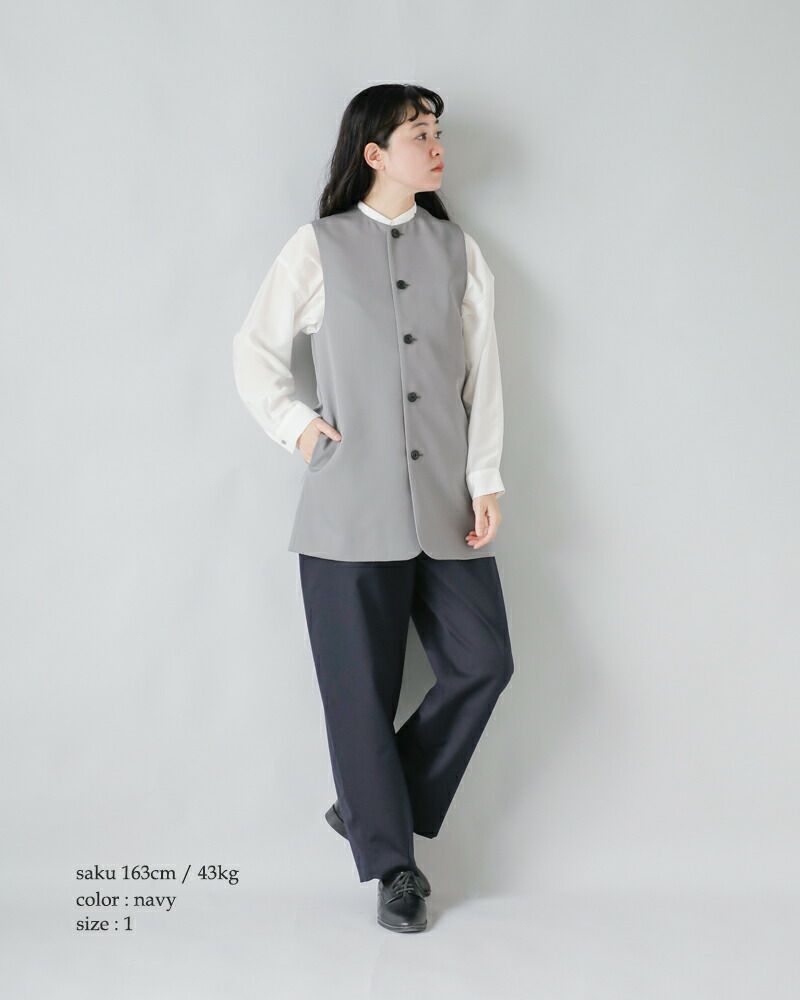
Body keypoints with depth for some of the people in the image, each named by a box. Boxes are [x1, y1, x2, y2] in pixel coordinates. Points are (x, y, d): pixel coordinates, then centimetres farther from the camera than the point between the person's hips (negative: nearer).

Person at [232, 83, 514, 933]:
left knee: (483, 662, -2)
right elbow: (253, 351, 12)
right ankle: (391, 862, 18)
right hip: (352, 509, -3)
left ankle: (370, 808, 19)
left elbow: (483, 373, 6)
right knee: (361, 687, 1)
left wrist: (485, 481, -1)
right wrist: (294, 425, -2)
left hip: (445, 503, 3)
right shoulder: (318, 247, 5)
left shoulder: (459, 251, 11)